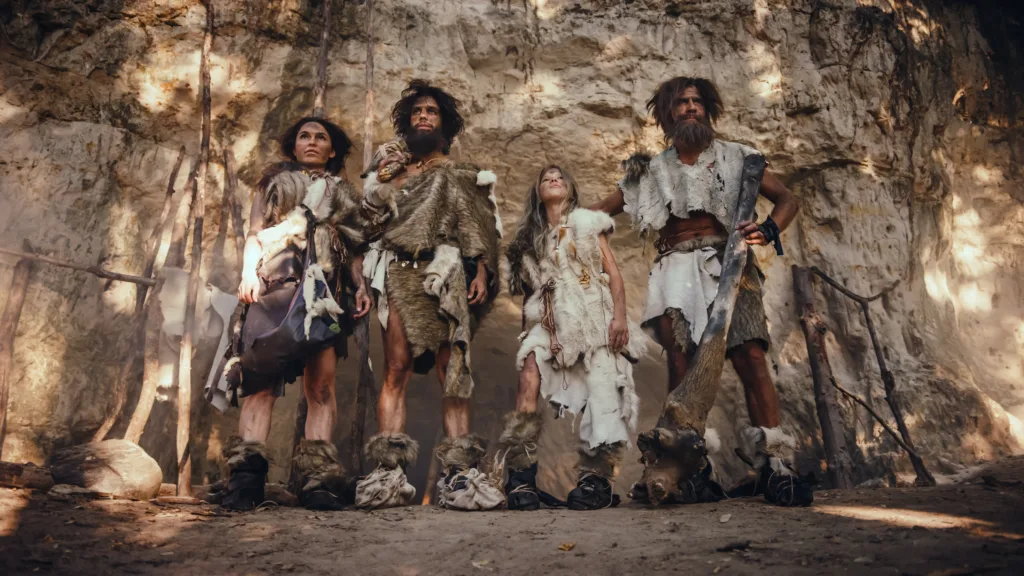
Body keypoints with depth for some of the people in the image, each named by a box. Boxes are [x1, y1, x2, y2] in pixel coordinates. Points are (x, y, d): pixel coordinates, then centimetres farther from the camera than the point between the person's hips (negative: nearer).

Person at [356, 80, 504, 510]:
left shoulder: (461, 176, 21)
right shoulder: (391, 168, 26)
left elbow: (479, 229, 9)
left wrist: (481, 273, -5)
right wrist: (380, 179, 7)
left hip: (444, 276, -1)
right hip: (399, 276, 1)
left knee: (453, 373, -10)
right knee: (396, 371, -10)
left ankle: (459, 473, -12)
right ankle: (390, 472, -12)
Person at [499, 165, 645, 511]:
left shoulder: (588, 222, 14)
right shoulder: (531, 236, 23)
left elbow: (613, 272, 6)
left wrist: (620, 315, -8)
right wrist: (532, 327, 5)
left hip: (594, 316, -1)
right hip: (552, 320, 2)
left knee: (602, 387, -18)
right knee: (529, 382, -22)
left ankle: (596, 479, -14)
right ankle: (521, 475, -19)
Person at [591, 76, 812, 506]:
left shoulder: (736, 157, 16)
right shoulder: (653, 169, 21)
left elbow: (786, 199, 12)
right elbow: (601, 210, 25)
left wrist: (768, 229, -10)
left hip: (726, 264, -1)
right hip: (676, 269, 1)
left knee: (750, 357, -17)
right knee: (681, 360, -15)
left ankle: (774, 463, -15)